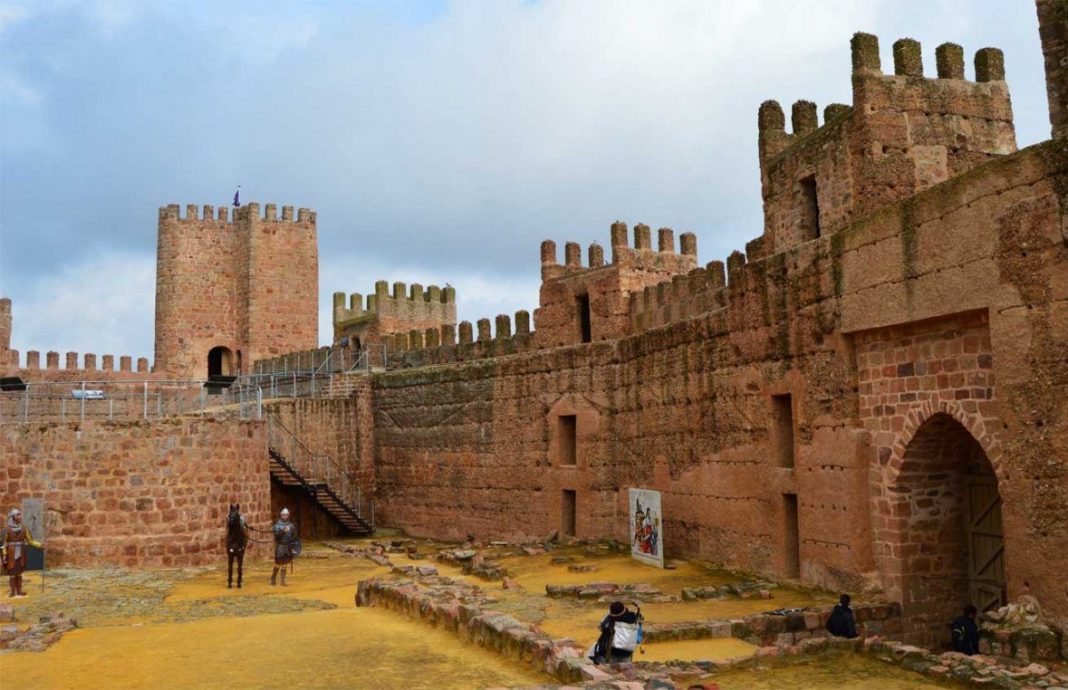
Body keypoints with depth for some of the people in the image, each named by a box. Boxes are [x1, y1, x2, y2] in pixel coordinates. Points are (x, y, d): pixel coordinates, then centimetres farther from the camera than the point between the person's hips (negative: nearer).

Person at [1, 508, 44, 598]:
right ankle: (12, 591, 7)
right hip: (11, 553, -3)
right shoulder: (7, 529, -7)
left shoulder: (24, 528, 2)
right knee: (11, 572, -1)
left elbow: (31, 540, 3)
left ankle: (19, 591, 12)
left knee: (19, 572, 6)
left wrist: (40, 545, -9)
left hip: (21, 553, 3)